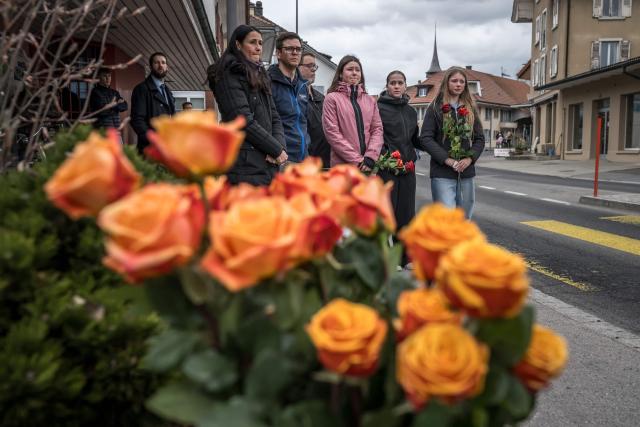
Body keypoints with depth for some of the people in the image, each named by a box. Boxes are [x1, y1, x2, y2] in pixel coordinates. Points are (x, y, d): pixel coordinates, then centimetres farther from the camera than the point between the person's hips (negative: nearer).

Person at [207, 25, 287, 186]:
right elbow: (244, 120, -14)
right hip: (246, 164, -8)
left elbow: (274, 117, 16)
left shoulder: (259, 76, 21)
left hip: (268, 162, 8)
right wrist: (277, 149, -10)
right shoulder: (229, 74, -5)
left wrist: (279, 146, -4)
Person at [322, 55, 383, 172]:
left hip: (369, 166, 4)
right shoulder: (332, 98, 1)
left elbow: (377, 129, 9)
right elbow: (332, 132, -7)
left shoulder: (370, 100, 16)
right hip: (343, 166, -4)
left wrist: (370, 157, -8)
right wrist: (357, 160, -12)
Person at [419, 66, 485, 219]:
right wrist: (447, 160, -13)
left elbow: (480, 139, 13)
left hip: (466, 172, 4)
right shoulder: (435, 108, 3)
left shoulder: (470, 109, 15)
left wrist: (470, 158, -6)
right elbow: (426, 138, -5)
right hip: (442, 173, -4)